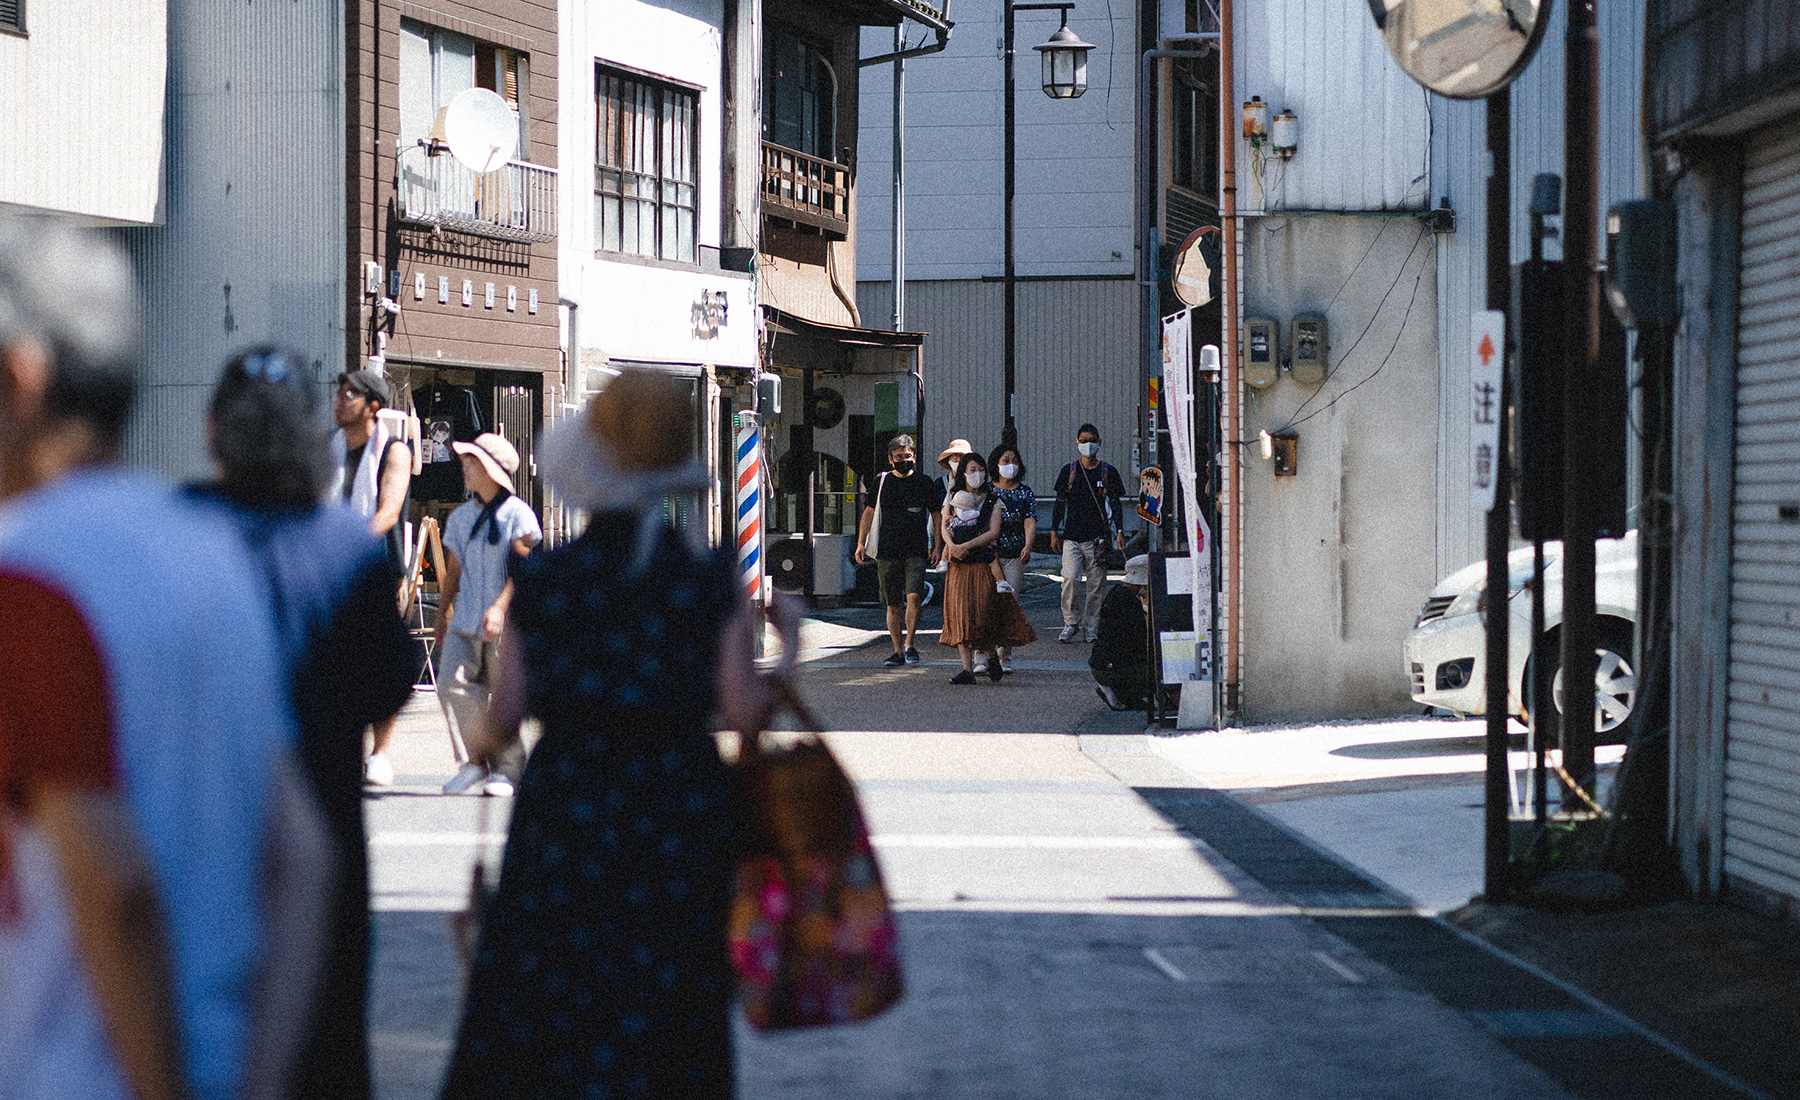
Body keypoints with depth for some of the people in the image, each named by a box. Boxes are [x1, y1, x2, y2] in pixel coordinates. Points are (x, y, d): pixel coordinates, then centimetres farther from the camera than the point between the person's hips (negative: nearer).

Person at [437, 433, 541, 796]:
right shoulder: (460, 516, 15)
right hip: (466, 622, 6)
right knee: (452, 684, -6)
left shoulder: (517, 514, -5)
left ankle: (510, 768, 10)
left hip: (507, 622, -6)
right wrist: (441, 615, 20)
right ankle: (474, 762, 5)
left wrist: (500, 607, -21)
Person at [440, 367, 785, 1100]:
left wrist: (484, 744, 17)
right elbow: (742, 712, -9)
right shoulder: (711, 580, -6)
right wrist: (785, 654, 9)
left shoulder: (539, 582, -6)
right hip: (682, 817, 1)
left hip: (566, 819, 0)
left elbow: (507, 715, -5)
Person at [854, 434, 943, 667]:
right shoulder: (882, 481, 8)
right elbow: (869, 512, 15)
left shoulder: (924, 484, 5)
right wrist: (861, 543, 8)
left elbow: (936, 515, 11)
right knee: (892, 605, 5)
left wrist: (937, 546, 2)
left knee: (914, 597, -19)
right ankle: (898, 651, 14)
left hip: (916, 552, -2)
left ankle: (909, 644, -4)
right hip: (887, 552, 2)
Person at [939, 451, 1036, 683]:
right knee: (960, 614, -3)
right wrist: (952, 546, -14)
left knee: (982, 613, -8)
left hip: (983, 563, -3)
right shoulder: (953, 499, 12)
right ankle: (967, 669, -4)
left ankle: (991, 656, 17)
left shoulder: (993, 501, 4)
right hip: (958, 566, 3)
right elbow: (944, 527, 7)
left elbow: (993, 532, -5)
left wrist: (966, 546, -14)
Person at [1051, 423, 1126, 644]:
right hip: (1072, 537, 0)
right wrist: (1054, 532, 8)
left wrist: (1119, 532, -2)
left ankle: (1090, 628, 10)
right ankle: (1071, 622, 1)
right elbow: (1060, 503, 13)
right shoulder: (1069, 472, 9)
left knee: (1096, 586, 0)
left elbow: (1116, 505, 8)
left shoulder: (1108, 473, 7)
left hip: (1098, 538, 0)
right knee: (1069, 579, -14)